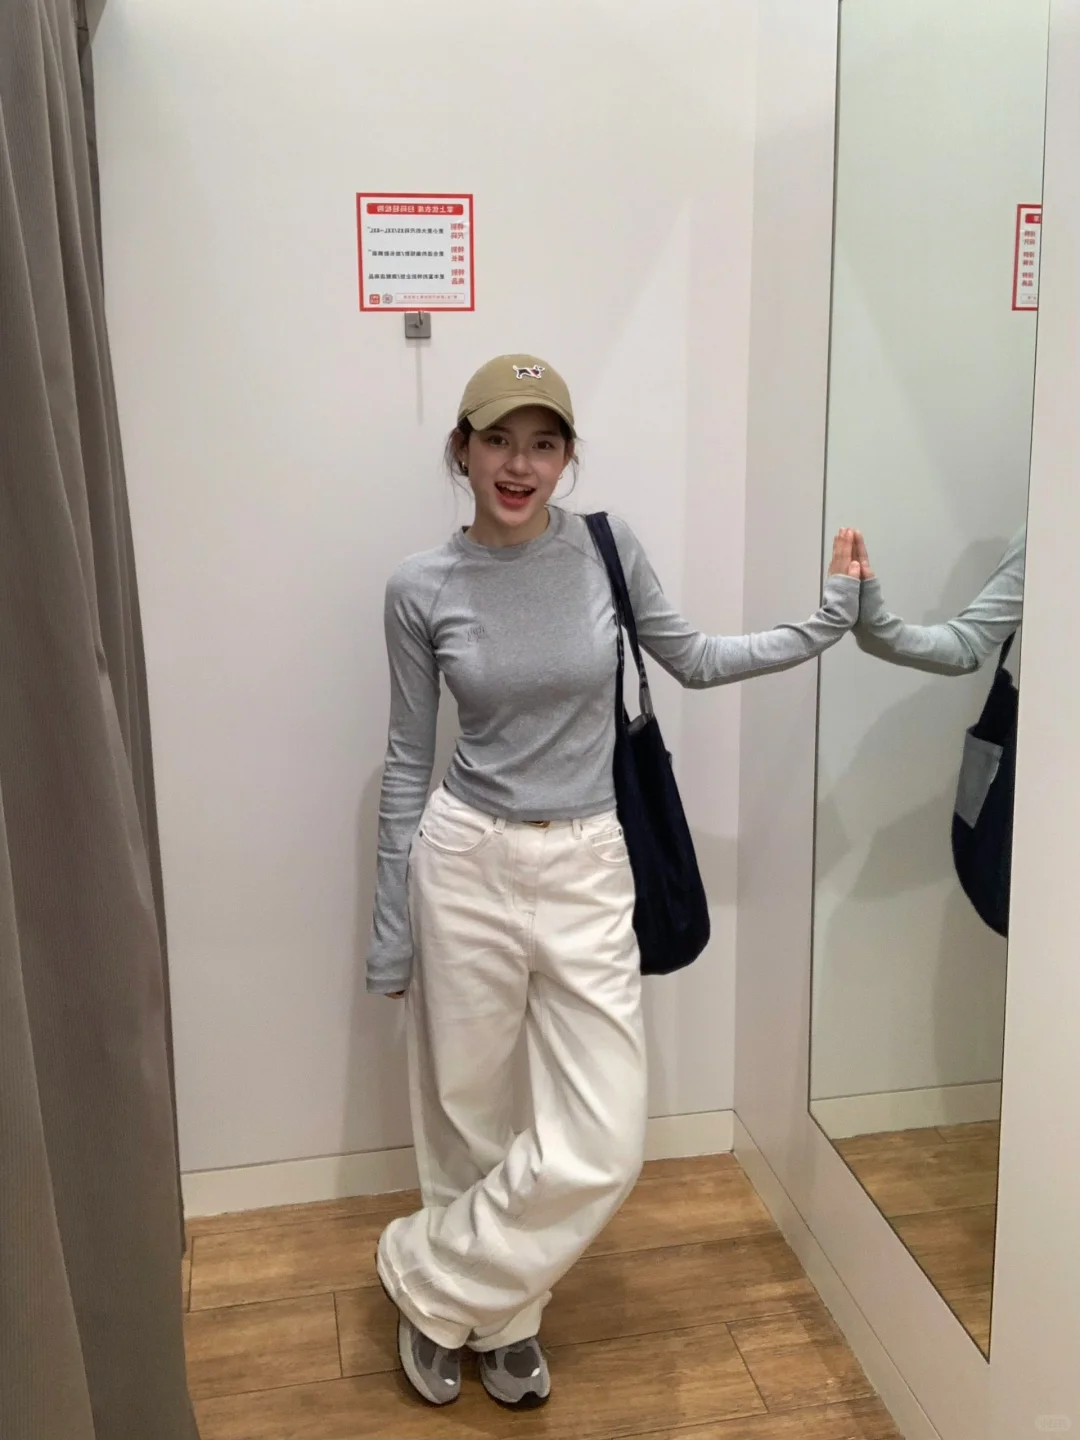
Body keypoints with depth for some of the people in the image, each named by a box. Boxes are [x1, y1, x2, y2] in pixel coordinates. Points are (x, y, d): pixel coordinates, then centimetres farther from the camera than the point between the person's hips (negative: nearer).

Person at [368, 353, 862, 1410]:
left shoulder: (606, 549, -1)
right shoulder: (421, 588, -4)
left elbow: (693, 661, 13)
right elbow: (408, 759, 2)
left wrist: (830, 621, 7)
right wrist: (391, 928, 4)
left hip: (585, 869, 2)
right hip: (465, 861, -1)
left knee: (600, 1148, 0)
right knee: (468, 1117, 12)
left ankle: (430, 1278, 24)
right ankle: (494, 1315, 38)